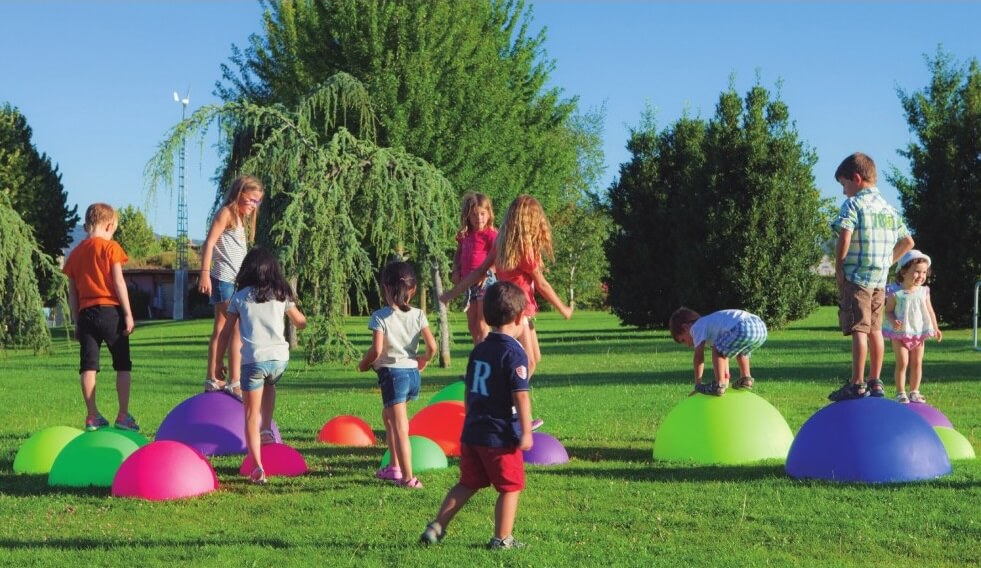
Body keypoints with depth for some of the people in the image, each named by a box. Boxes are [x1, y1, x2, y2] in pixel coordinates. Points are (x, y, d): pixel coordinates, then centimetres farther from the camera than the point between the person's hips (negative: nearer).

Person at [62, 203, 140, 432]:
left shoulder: (76, 253, 12)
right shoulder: (110, 247, -3)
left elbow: (72, 291, 13)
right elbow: (118, 282, -9)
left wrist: (77, 322, 18)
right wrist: (128, 313, -6)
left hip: (86, 313, 4)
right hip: (110, 310, -4)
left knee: (88, 365, 3)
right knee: (123, 365, 4)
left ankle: (92, 416, 4)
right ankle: (123, 415, 1)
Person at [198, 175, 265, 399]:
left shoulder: (240, 218, 21)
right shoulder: (226, 213, -5)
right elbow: (209, 243, -13)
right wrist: (205, 273, -21)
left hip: (236, 282, 9)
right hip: (225, 280, -9)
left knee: (222, 330, 11)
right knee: (239, 330, -12)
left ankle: (213, 380, 15)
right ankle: (234, 383, -14)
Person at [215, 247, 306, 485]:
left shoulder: (239, 297, 6)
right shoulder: (281, 294, 11)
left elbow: (225, 334, 6)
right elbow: (301, 323, 22)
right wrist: (293, 302, 40)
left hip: (253, 360, -3)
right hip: (279, 358, 3)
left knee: (251, 415, 3)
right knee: (269, 385, 38)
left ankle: (258, 468, -7)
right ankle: (267, 429, 22)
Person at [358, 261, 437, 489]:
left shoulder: (380, 316, -9)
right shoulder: (418, 315, 3)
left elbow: (376, 350, -17)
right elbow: (432, 346, -3)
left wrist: (363, 364, 2)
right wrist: (423, 360, 17)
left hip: (392, 373, -6)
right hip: (413, 373, 6)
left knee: (400, 428, -7)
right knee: (388, 415, 27)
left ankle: (407, 477, -12)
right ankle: (394, 466, 29)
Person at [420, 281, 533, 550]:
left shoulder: (479, 350, 9)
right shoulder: (515, 353, -14)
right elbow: (521, 396, -18)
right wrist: (526, 432, -14)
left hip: (472, 433, 7)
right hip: (502, 435, -7)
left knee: (468, 484, 17)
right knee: (510, 487, 6)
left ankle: (436, 526, 15)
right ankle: (502, 539, 10)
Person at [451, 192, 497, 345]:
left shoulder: (491, 234, -7)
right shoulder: (464, 236, 12)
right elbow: (458, 255, 23)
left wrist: (485, 273, -28)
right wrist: (455, 271, 6)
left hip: (485, 281, -7)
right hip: (467, 281, 7)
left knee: (482, 325, -8)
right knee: (472, 326, 11)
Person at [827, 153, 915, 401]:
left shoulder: (853, 204, -8)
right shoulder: (889, 208, 16)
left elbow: (844, 238, -20)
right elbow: (907, 242, 22)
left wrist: (838, 268, -10)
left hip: (856, 276, -8)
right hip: (880, 278, 8)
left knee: (859, 329, -9)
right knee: (875, 329, 13)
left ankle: (857, 385, -10)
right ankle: (875, 383, 17)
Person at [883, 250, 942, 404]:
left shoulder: (924, 292, 1)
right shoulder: (895, 293, -9)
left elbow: (930, 311, 7)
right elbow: (888, 310, -6)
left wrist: (935, 328, 1)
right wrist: (893, 321, -25)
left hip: (919, 333, 4)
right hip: (900, 333, -4)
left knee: (917, 363, 8)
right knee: (902, 363, -6)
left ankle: (914, 392, 18)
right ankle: (900, 393, 1)